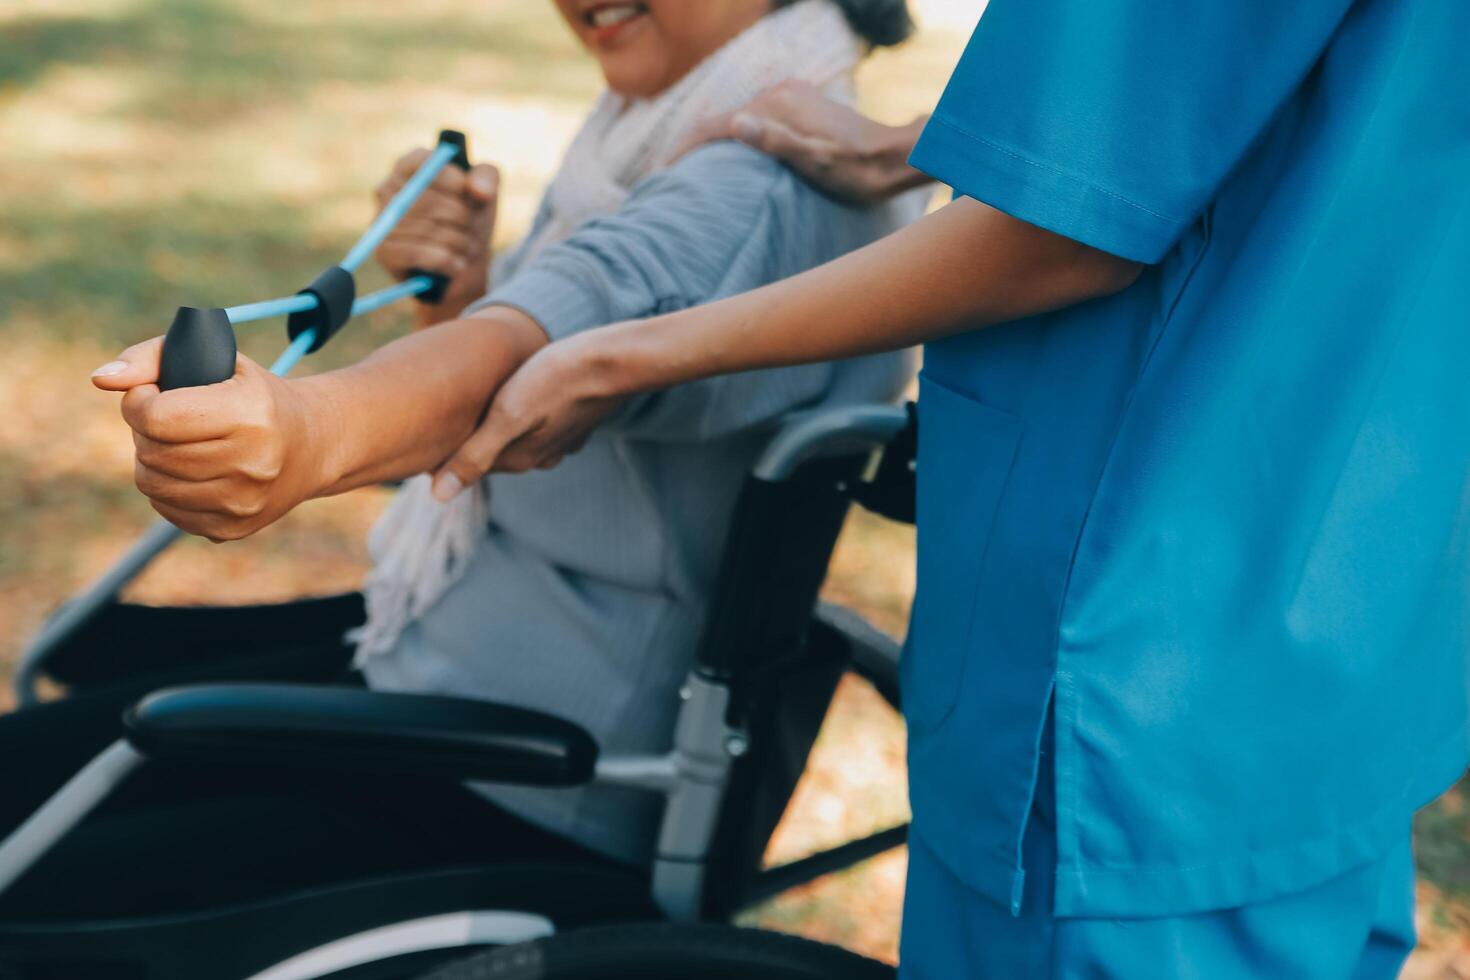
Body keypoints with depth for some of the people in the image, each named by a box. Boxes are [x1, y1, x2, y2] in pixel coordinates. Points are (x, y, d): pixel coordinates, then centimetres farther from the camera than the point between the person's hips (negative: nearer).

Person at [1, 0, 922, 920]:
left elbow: (551, 336, -42)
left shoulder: (773, 187, -21)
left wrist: (316, 428, -60)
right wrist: (452, 297, -5)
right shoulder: (658, 138, 10)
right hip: (437, 646, 10)